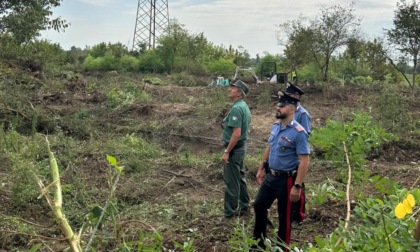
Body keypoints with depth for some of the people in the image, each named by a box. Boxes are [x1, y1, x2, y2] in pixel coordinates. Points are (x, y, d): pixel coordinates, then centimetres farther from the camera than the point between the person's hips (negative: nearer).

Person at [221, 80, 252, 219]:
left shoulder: (236, 108, -21)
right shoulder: (244, 106, 10)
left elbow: (236, 133, -25)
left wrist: (226, 152, -21)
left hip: (234, 149, -10)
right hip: (241, 147, 10)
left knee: (231, 182, -3)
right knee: (240, 178, 18)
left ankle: (230, 213, 4)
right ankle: (243, 207, 29)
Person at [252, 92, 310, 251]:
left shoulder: (298, 132, -21)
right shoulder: (275, 126, 3)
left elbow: (304, 162, -22)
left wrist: (297, 186, -24)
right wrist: (261, 169, 19)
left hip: (286, 180, -8)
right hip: (270, 176, 8)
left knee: (284, 215, 9)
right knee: (259, 205, 18)